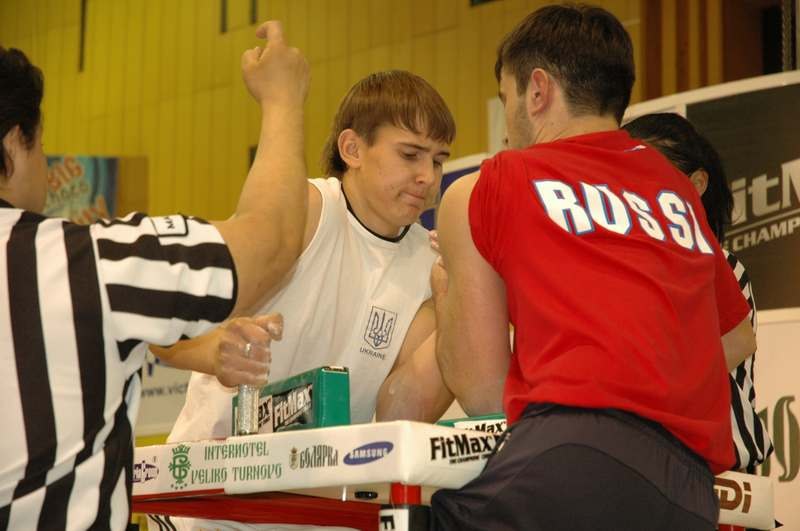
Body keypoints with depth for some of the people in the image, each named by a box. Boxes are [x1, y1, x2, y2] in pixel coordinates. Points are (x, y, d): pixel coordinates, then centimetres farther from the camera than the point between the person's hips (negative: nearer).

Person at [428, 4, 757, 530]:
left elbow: (482, 393, 15)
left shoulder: (476, 191, 14)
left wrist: (447, 289, 33)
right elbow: (738, 340, 41)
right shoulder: (679, 189, 28)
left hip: (577, 454, -6)